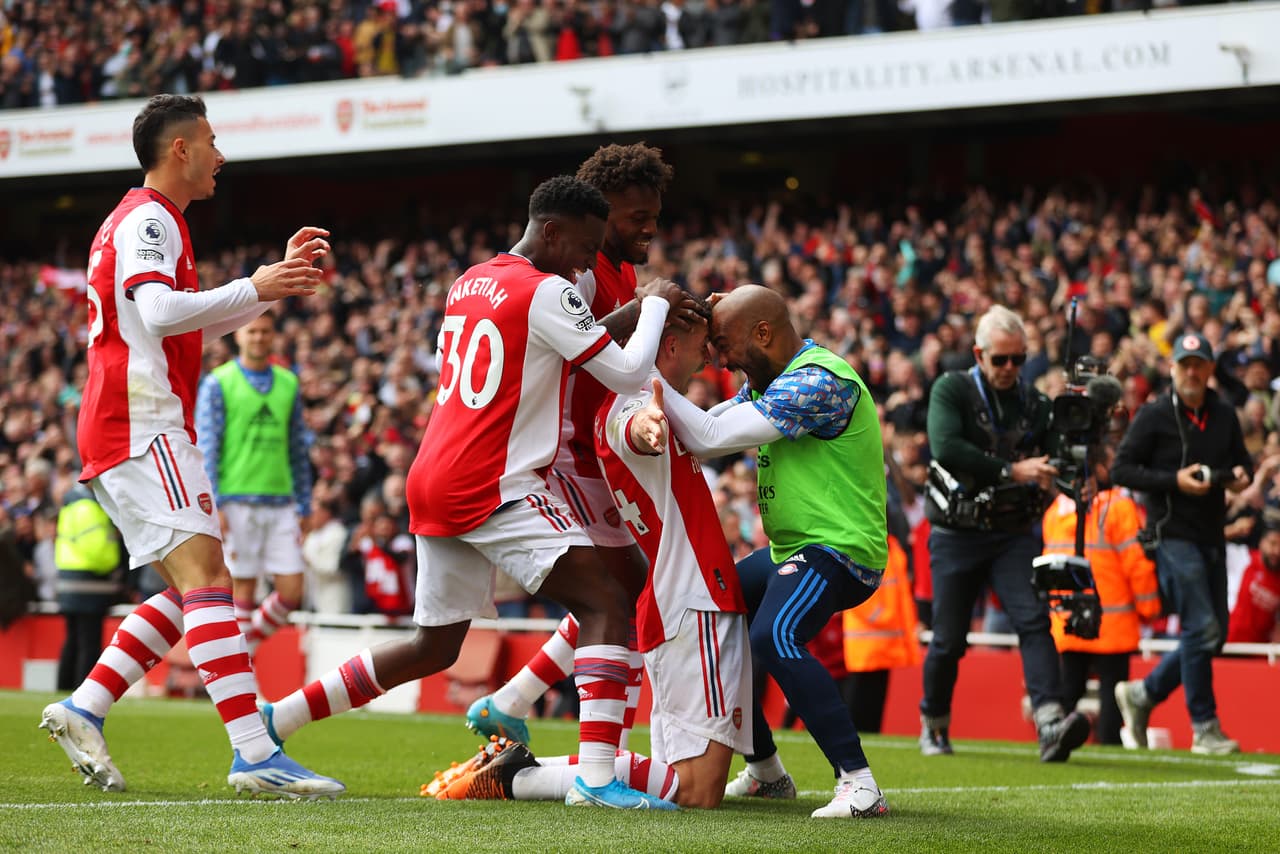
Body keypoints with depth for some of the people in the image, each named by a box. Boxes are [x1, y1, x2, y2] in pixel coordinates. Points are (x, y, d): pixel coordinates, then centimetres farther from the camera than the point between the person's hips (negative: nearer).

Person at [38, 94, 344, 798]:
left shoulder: (143, 221, 26)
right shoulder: (149, 220, -7)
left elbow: (200, 324, 33)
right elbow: (161, 312, -23)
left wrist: (282, 274, 26)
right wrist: (257, 287, -19)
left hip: (117, 435, 11)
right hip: (142, 427, -11)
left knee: (192, 591, 11)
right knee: (204, 576, -19)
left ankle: (82, 710, 10)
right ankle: (255, 754, -28)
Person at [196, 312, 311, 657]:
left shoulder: (288, 383, 13)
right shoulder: (218, 383, 1)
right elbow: (205, 447, -3)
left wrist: (304, 508, 13)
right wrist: (213, 506, -12)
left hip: (281, 502, 4)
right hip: (237, 503, -4)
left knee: (291, 591, -3)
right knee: (242, 589, -3)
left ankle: (246, 643, 19)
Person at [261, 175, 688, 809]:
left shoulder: (469, 283, 17)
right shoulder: (546, 292, -9)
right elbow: (627, 372, -6)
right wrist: (656, 303, 10)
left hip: (434, 484, 9)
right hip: (495, 488, -9)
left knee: (434, 647, 20)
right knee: (608, 605, -11)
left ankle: (276, 718, 20)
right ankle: (595, 776, -25)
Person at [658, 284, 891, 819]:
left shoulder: (818, 382, -21)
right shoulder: (772, 380, 12)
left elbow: (710, 438, -23)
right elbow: (700, 441, 12)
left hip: (838, 549, -11)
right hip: (789, 550, 11)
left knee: (774, 636, -32)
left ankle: (859, 784, -29)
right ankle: (765, 773, 24)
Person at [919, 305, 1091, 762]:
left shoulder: (1034, 403, 8)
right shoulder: (952, 390, -4)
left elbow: (1052, 463, 12)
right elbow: (945, 448, -21)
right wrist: (1011, 471, -25)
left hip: (1015, 535, 2)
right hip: (957, 533, -2)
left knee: (1034, 620, -17)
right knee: (949, 639, 4)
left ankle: (1051, 724, -30)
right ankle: (933, 725, 27)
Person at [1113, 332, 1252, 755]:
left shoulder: (1225, 416, 11)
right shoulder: (1155, 415, -5)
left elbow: (1242, 461, 23)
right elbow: (1121, 469, -7)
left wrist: (1241, 475, -2)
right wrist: (1174, 480, -18)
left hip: (1212, 537, 7)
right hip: (1173, 534, -7)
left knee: (1213, 633, 8)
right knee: (1201, 628, -11)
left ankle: (1143, 693, 25)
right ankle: (1205, 729, -4)